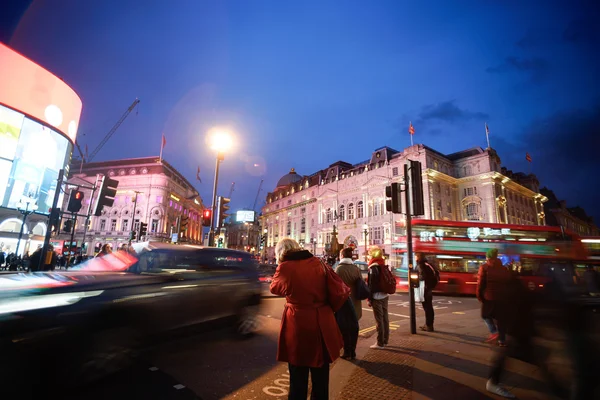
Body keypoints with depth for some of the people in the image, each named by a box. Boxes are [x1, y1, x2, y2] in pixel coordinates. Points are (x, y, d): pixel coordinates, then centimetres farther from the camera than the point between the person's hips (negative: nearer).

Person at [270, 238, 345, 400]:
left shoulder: (285, 267, -11)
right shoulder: (318, 263, -1)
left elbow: (275, 288, 7)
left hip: (298, 324, -3)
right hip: (322, 322, 4)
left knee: (298, 375, 17)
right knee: (321, 374, 22)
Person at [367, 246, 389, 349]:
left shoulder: (373, 267, -15)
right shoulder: (384, 266, 11)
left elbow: (371, 285, -18)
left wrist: (369, 299, -14)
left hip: (377, 297, -9)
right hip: (384, 296, 9)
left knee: (379, 320, -3)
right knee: (385, 318, 14)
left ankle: (380, 343, 3)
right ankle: (385, 340, 24)